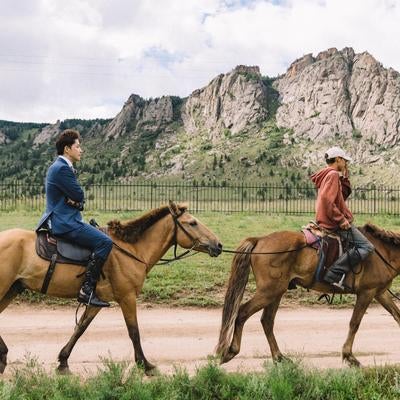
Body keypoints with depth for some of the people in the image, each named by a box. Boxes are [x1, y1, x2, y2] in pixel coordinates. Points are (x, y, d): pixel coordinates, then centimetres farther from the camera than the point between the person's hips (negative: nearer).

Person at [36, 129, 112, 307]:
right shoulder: (62, 168, -17)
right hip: (65, 223, -11)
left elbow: (77, 198, 18)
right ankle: (87, 290, -20)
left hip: (59, 220, 11)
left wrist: (76, 200, -3)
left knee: (99, 235, 25)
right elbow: (80, 196, -16)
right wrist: (77, 199, 5)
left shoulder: (59, 166, 18)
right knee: (104, 242, -20)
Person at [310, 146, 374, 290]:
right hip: (335, 223, -11)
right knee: (366, 246, -15)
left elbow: (344, 194, 22)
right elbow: (326, 200, -28)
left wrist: (345, 177, 12)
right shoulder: (333, 174, -14)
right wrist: (341, 219, -23)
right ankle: (334, 274, -25)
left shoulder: (327, 175, 18)